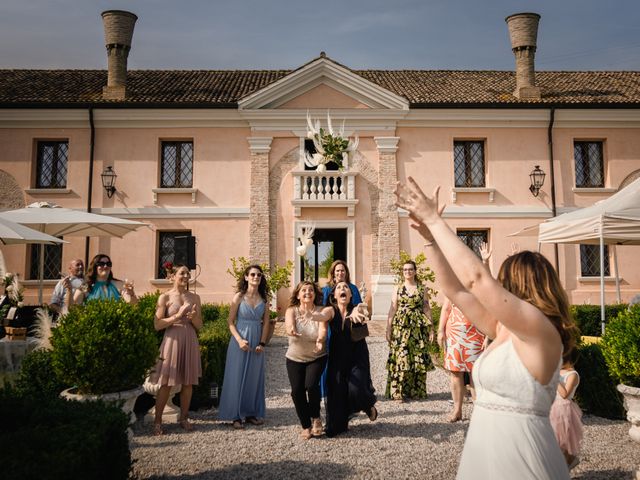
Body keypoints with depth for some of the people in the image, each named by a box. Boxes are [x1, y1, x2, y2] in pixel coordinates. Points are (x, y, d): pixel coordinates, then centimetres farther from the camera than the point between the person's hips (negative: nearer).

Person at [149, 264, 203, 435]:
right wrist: (177, 316, -16)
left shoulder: (195, 297, 9)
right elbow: (157, 325, -7)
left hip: (190, 342, 4)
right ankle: (158, 421, 12)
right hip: (172, 341, -3)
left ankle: (183, 418, 23)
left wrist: (193, 317, -10)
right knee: (166, 383, -1)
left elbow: (199, 325, 11)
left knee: (188, 382, 8)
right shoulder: (165, 297, -1)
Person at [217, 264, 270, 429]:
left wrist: (262, 343, -3)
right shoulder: (239, 297, -5)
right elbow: (231, 322, -5)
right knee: (238, 377, 1)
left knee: (254, 378, 9)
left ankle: (251, 413, 22)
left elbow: (266, 323, 7)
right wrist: (239, 340, -17)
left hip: (257, 343, 4)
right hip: (240, 340, -3)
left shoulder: (263, 298, 4)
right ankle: (236, 416, 10)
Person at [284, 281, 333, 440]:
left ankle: (316, 417, 5)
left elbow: (323, 328, -27)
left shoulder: (321, 311, -10)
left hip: (317, 358, -1)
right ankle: (306, 426, 14)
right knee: (297, 391, -7)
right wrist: (291, 330, -52)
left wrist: (320, 340, -50)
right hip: (295, 359, 2)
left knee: (311, 384, -22)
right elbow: (288, 325, -27)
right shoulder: (291, 310, -7)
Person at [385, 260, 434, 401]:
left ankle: (417, 391, 13)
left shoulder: (422, 289, 8)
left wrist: (431, 329, 2)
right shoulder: (398, 290, 8)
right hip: (401, 327, 0)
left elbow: (427, 309, 7)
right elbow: (392, 310, 6)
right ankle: (398, 392, -2)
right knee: (400, 357, -6)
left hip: (418, 327, 1)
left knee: (418, 359, 0)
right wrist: (388, 330, -1)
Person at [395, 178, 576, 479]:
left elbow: (475, 277, -25)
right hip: (485, 448, 8)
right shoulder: (502, 328, 7)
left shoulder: (540, 329, -16)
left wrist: (434, 219, -20)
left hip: (517, 455, -8)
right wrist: (430, 237, 0)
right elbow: (455, 289, 8)